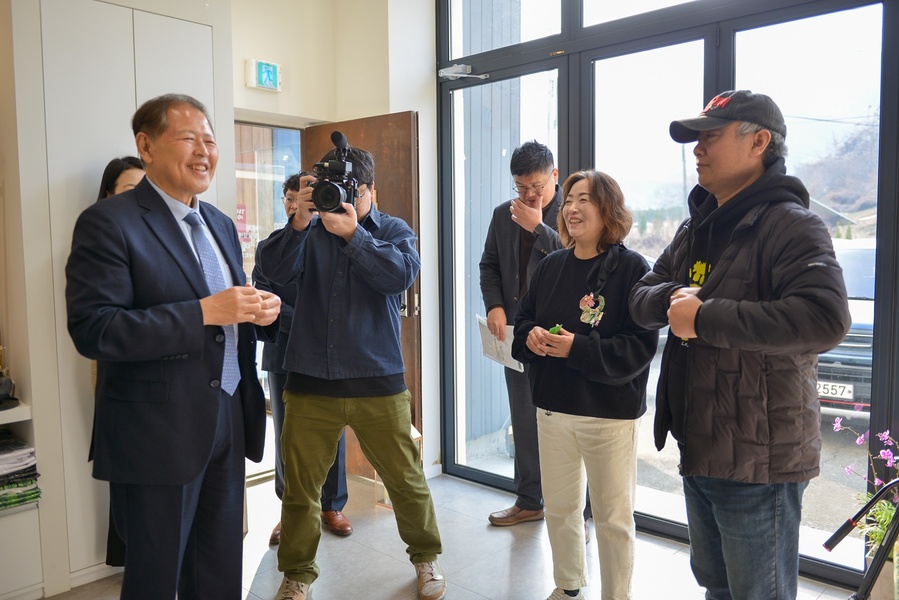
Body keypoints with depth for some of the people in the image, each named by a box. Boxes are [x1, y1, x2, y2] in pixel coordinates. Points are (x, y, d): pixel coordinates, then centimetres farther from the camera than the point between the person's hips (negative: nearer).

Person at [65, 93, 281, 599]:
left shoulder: (221, 224, 12)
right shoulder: (109, 223, -11)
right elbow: (92, 330, -19)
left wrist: (256, 309, -4)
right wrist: (205, 312, -25)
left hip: (229, 422, 7)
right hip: (158, 435, -6)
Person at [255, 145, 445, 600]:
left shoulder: (394, 231, 5)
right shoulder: (309, 232, 5)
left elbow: (401, 275, -15)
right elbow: (273, 270, -11)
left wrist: (352, 233, -23)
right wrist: (299, 221, -22)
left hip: (378, 382, -1)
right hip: (309, 383, 1)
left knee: (406, 479, 10)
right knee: (299, 486, 11)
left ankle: (425, 557, 34)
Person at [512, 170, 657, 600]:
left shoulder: (632, 268, -11)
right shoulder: (550, 267, 7)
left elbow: (640, 345, -17)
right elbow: (523, 321, 12)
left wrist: (577, 349, -26)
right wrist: (530, 337, -11)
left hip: (610, 413, -5)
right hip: (553, 407, 5)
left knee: (613, 516, 9)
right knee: (559, 509, 18)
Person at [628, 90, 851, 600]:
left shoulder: (790, 224, -15)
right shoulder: (698, 228, 12)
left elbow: (826, 319, -30)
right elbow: (642, 297, 12)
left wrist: (704, 317, -26)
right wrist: (671, 298, -11)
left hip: (758, 462, -8)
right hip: (699, 450, 8)